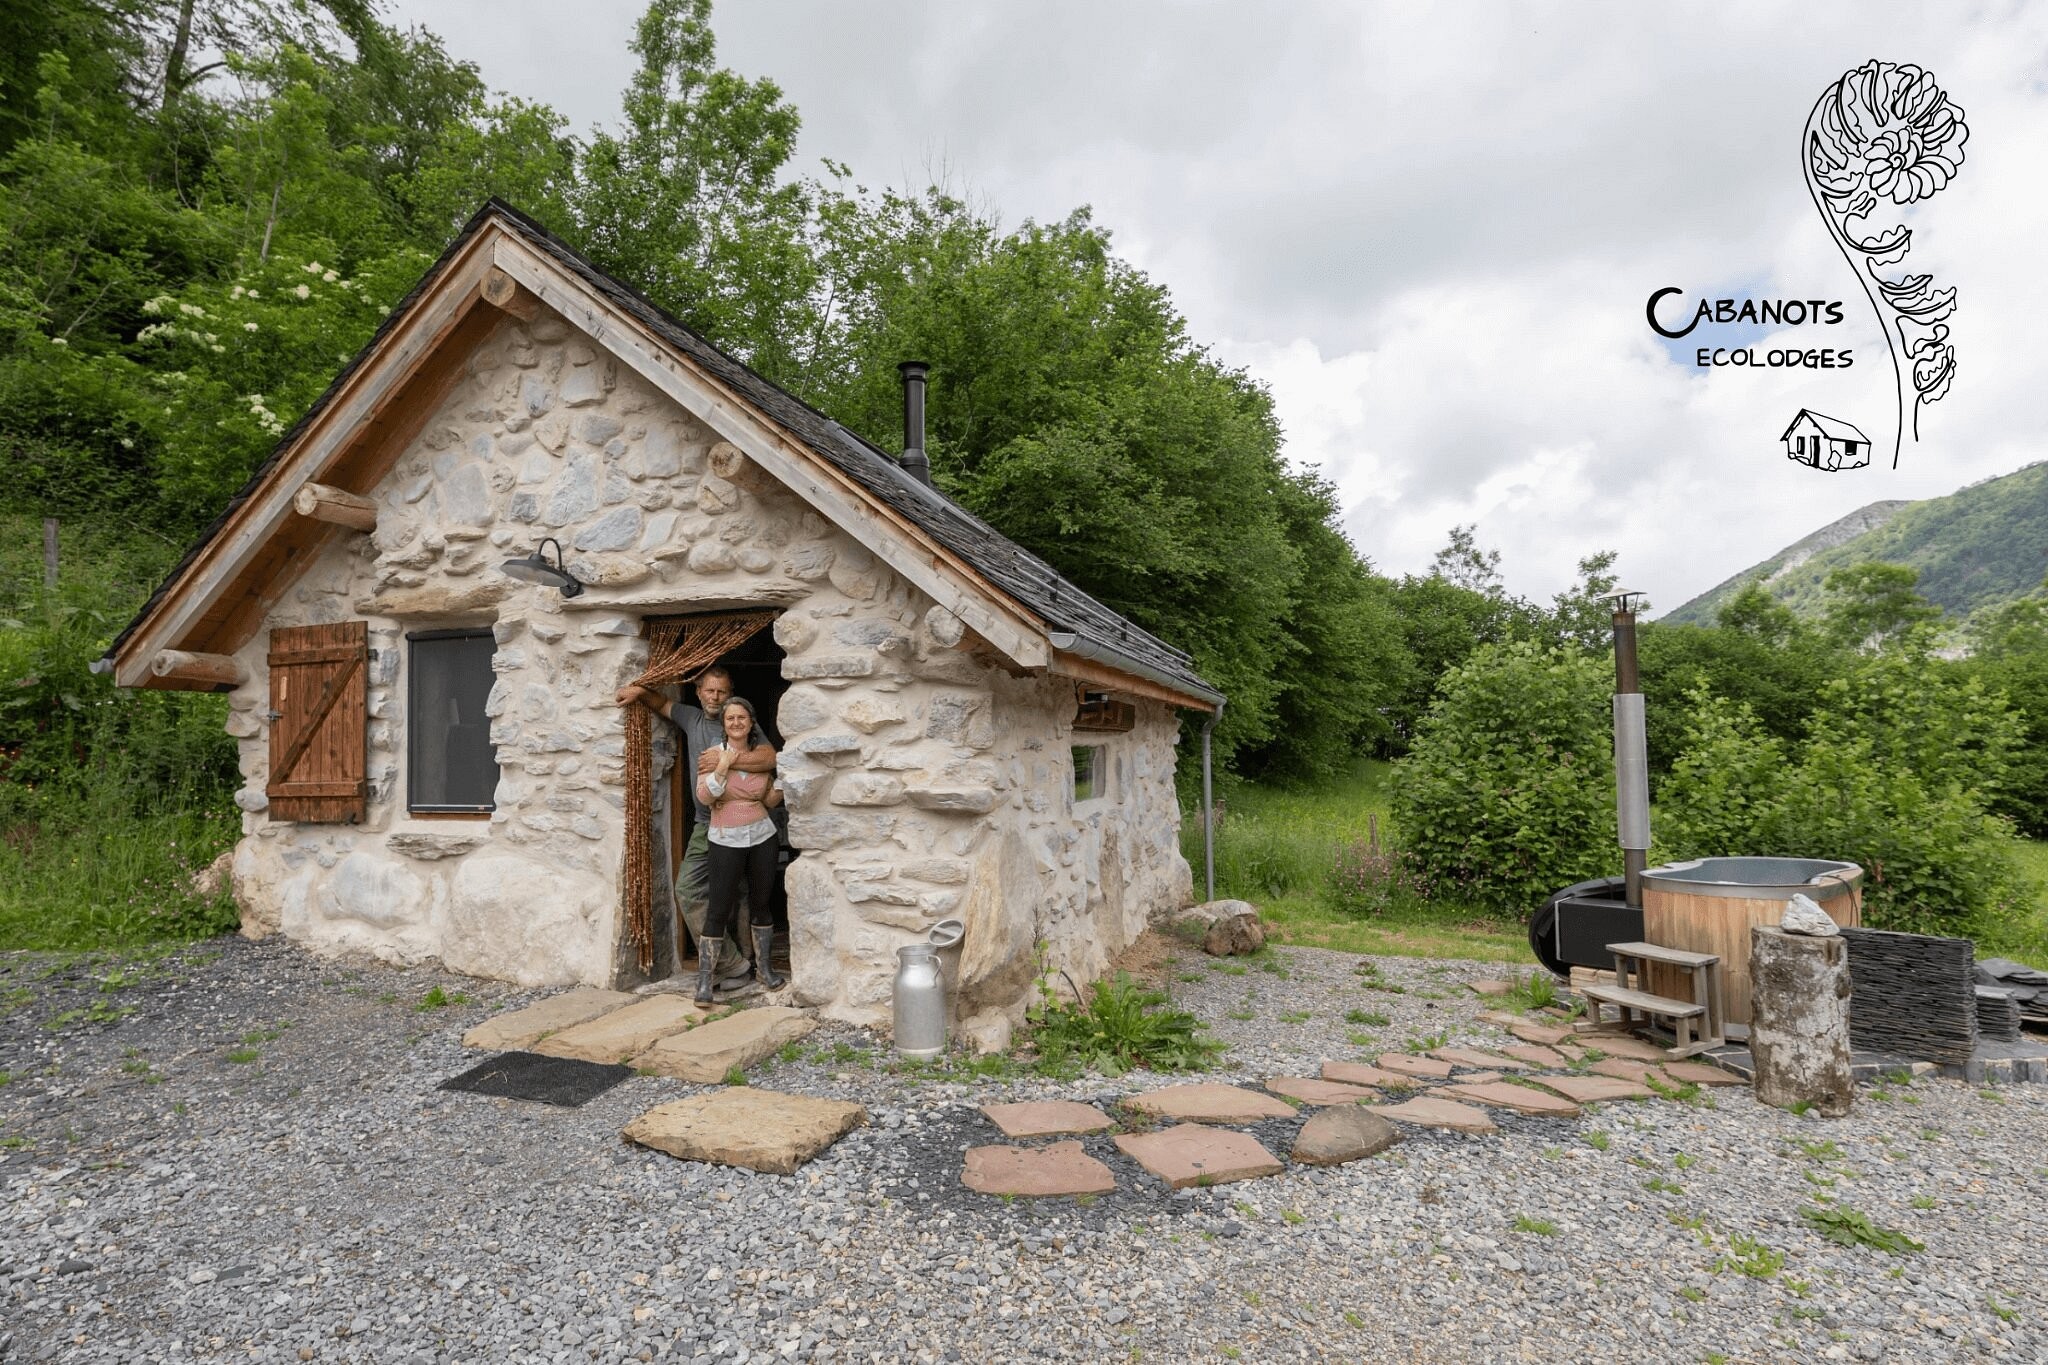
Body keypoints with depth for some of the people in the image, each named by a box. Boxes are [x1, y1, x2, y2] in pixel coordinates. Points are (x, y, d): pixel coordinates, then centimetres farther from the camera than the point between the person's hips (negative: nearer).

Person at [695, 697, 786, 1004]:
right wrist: (723, 766, -19)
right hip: (727, 840, -3)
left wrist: (779, 786, -2)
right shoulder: (713, 754, -3)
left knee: (762, 904, 12)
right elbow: (703, 796, -13)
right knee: (719, 910, -3)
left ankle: (764, 968, 25)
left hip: (762, 836, 3)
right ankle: (704, 979, 6)